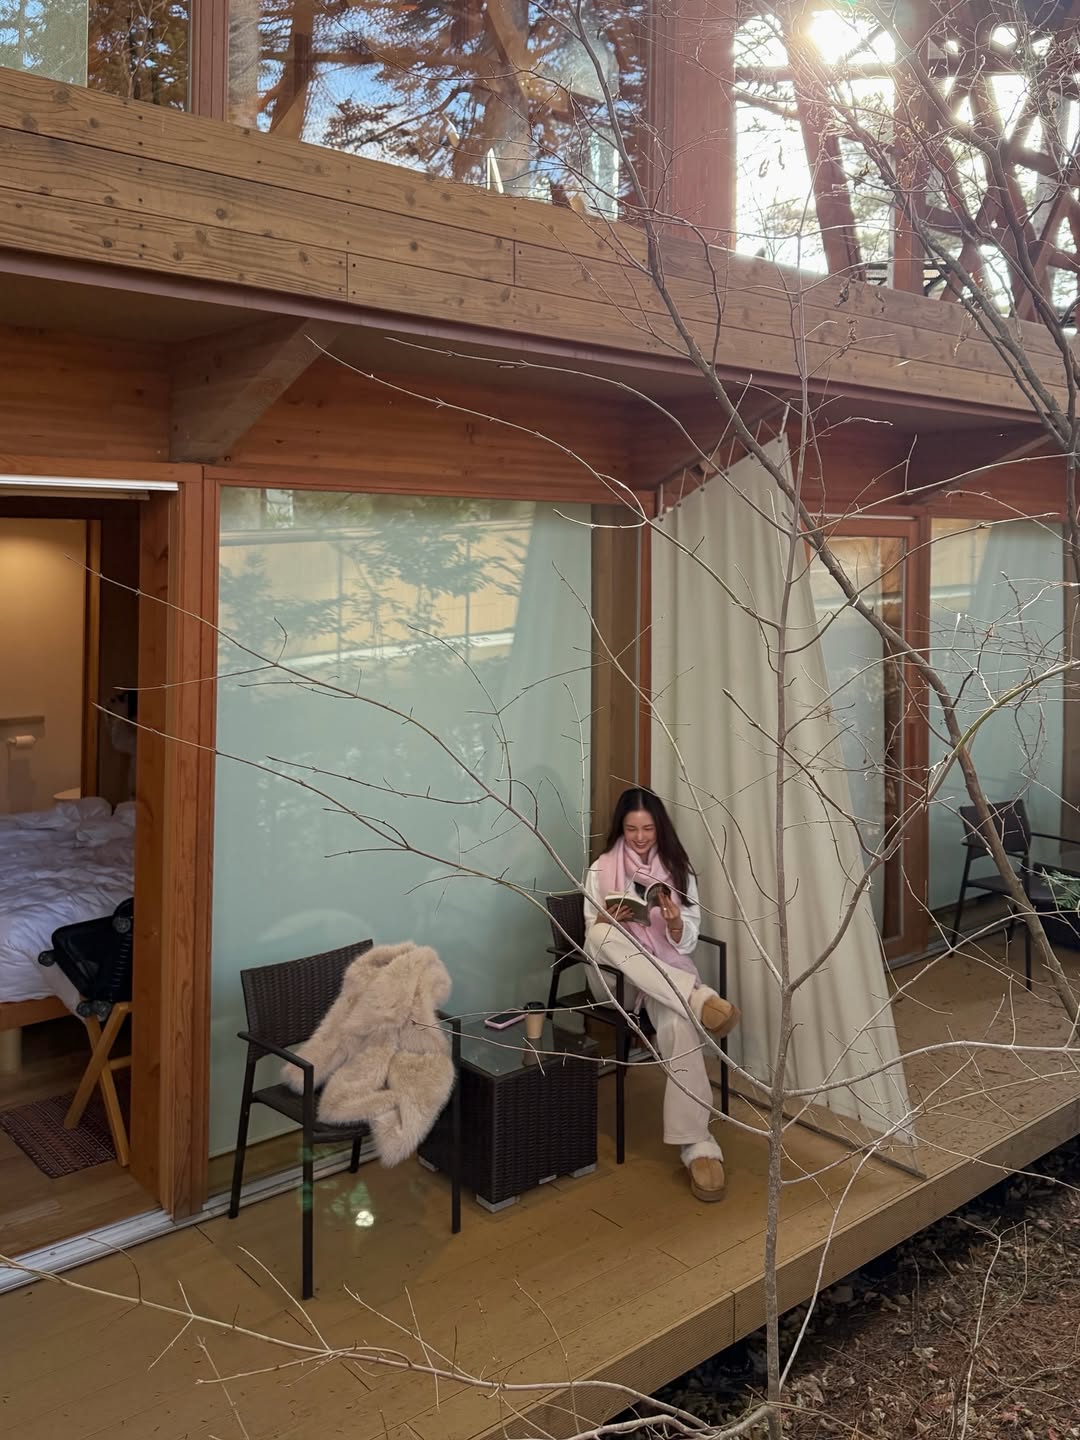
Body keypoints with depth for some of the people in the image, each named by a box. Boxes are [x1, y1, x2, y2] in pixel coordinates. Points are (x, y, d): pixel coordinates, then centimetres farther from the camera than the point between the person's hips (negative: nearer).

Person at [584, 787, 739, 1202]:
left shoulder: (678, 871, 5)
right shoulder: (601, 871, 3)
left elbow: (686, 942, 1)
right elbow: (592, 937, 1)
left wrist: (674, 922, -22)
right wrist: (609, 921, -22)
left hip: (667, 973, 0)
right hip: (615, 977, 0)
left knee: (679, 1024, -36)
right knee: (605, 935, -35)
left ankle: (697, 1145, -37)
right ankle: (699, 999, -43)